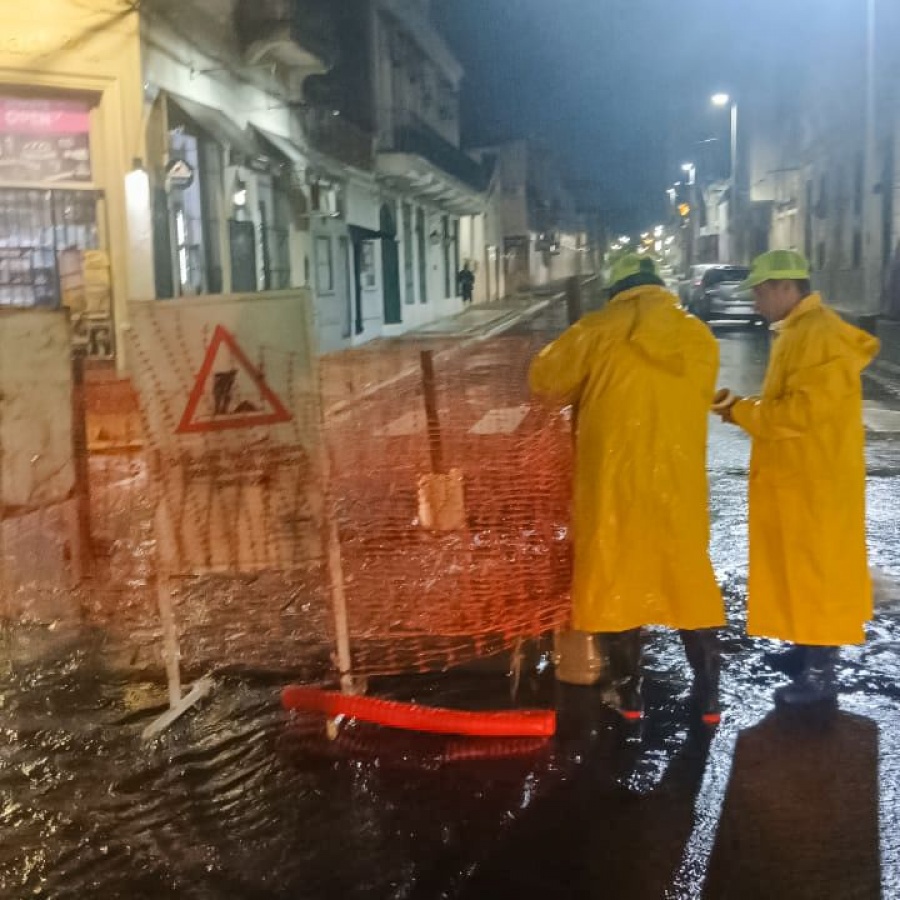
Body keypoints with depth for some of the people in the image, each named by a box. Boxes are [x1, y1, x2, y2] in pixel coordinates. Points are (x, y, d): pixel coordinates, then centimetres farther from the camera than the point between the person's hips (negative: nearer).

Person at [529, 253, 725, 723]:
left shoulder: (599, 331, -6)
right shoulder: (701, 338, 3)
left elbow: (543, 379, 3)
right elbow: (695, 401, 12)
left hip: (613, 483, -2)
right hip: (679, 484, 3)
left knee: (614, 583, 10)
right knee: (690, 582, 14)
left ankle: (629, 695, 18)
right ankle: (708, 696, 20)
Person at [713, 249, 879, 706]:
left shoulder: (821, 337, -20)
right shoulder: (797, 332, 12)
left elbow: (800, 413, -26)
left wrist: (739, 411, -15)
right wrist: (745, 408, 0)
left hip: (815, 482, -10)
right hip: (794, 478, 10)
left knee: (816, 572, -2)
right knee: (799, 570, 18)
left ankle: (820, 673, 7)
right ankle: (807, 651, 31)